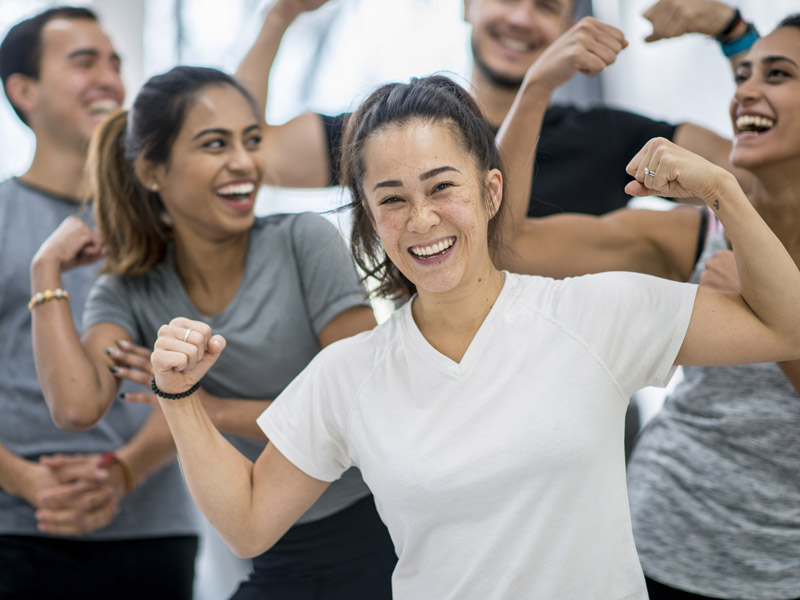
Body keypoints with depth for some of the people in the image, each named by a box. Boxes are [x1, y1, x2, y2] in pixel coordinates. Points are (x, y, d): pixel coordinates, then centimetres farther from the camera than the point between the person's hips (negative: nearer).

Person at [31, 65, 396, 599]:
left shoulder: (305, 241, -10)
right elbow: (77, 405, -21)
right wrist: (47, 269, -10)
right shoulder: (130, 295, -1)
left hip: (387, 537, -3)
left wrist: (217, 411, -14)